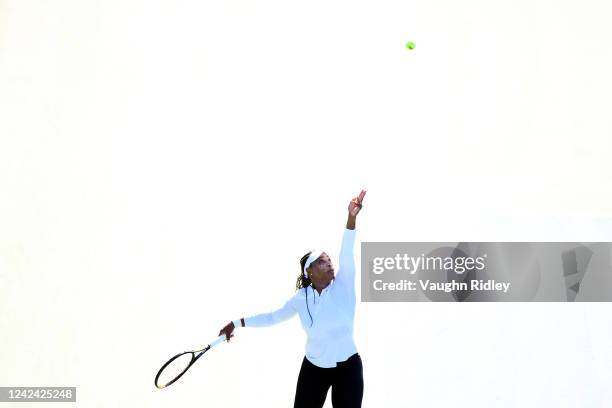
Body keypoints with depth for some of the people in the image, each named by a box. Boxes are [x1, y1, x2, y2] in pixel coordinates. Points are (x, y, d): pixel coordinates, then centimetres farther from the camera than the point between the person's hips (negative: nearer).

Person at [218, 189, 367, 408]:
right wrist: (237, 323, 12)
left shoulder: (342, 287, -11)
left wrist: (351, 218, -43)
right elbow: (273, 317, 11)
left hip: (347, 368, -2)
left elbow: (346, 253, -27)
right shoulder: (302, 298, -5)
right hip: (313, 368, 2)